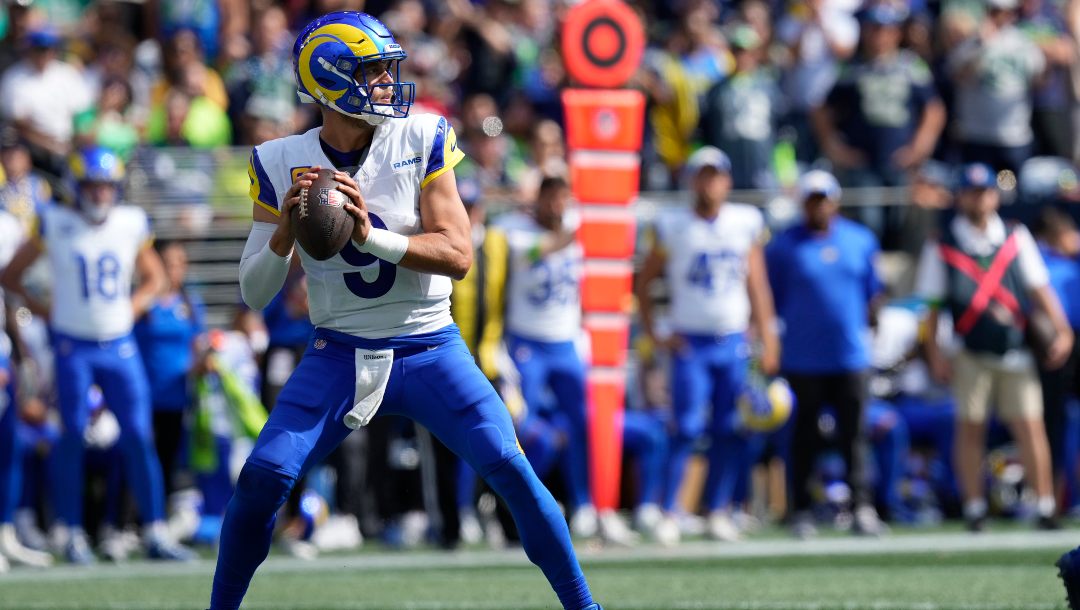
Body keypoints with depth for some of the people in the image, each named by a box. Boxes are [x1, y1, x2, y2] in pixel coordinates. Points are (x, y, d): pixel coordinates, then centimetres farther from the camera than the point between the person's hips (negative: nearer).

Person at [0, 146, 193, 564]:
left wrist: (134, 307, 3)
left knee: (139, 436, -3)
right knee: (72, 436, -1)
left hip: (120, 346, 2)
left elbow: (154, 277, 19)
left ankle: (155, 533, 2)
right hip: (73, 348, -2)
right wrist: (44, 310, -4)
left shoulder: (131, 224, 4)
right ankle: (72, 534, 8)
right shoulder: (55, 225, -3)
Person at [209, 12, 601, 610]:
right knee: (262, 479, -13)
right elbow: (253, 293, -1)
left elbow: (458, 254, -12)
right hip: (339, 354, 1)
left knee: (512, 471, -13)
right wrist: (285, 232, -20)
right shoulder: (282, 163, -3)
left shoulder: (421, 140, -6)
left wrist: (371, 236, -26)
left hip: (428, 351, -1)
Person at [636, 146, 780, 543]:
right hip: (691, 343, -3)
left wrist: (768, 340, 6)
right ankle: (668, 512, -7)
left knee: (731, 432, 2)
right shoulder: (674, 227, -1)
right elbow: (645, 282, 6)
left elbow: (757, 284, 9)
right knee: (687, 428, -11)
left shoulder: (746, 223, 6)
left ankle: (718, 511, 10)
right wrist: (653, 335, -1)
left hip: (734, 343, 3)